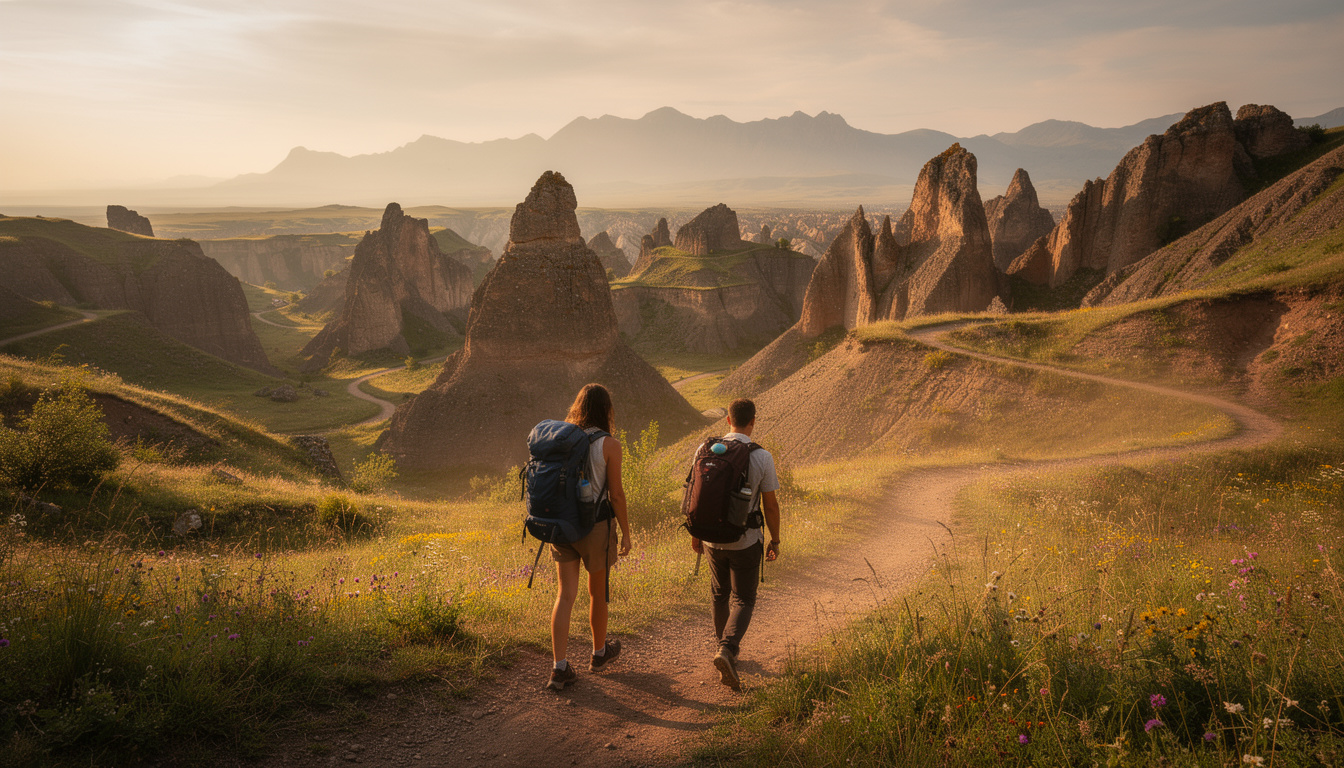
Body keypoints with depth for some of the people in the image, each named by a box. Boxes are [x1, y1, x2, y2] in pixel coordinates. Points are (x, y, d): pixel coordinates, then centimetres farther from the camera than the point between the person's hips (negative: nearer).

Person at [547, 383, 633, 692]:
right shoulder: (609, 446, -12)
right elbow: (616, 495, -11)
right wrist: (626, 534, -2)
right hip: (595, 524, -4)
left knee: (565, 595, 6)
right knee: (597, 591, 16)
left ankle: (559, 668, 2)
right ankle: (599, 653, 36)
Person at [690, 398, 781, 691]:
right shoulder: (761, 457, -14)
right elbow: (770, 504, -8)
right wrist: (775, 540, 5)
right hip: (746, 540, -3)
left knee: (720, 595, 22)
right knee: (743, 600, 8)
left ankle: (728, 648, 34)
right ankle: (727, 649, -13)